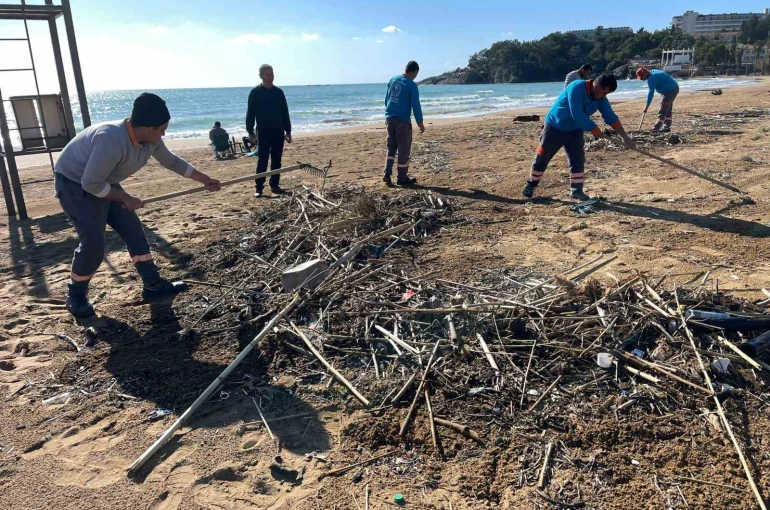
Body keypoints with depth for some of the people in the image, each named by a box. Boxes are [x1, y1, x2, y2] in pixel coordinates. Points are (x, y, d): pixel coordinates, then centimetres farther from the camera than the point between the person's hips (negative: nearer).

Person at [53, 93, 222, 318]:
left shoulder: (151, 140, -10)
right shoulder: (111, 140, -38)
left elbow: (172, 161, 8)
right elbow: (91, 183, -33)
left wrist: (205, 180, 9)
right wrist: (126, 198, -21)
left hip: (105, 184, 8)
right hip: (75, 184, -8)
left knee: (133, 231, 4)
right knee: (93, 243, -15)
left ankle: (153, 284, 12)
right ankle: (75, 296, 8)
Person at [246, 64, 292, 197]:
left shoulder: (278, 92, 9)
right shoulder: (255, 92, -1)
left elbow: (285, 113, 12)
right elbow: (250, 113, -3)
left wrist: (288, 131, 8)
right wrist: (250, 132, -9)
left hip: (278, 131, 4)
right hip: (263, 132, -3)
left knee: (276, 160, 7)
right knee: (262, 161, -4)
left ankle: (275, 185, 15)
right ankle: (259, 188, 0)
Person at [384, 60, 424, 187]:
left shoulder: (393, 80, 7)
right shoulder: (412, 85, -12)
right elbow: (416, 105, -11)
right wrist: (420, 123, -2)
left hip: (390, 118, 6)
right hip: (403, 121, -6)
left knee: (391, 147, 14)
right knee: (404, 149, 4)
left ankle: (387, 175, 5)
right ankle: (402, 178, 11)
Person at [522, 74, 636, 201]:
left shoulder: (600, 99, -8)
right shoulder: (576, 88, -29)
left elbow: (611, 117, -6)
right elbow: (577, 115, -35)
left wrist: (625, 137, -10)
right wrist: (596, 130, -27)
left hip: (574, 131, 6)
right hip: (554, 127, -5)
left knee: (578, 161, -3)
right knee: (542, 159, 3)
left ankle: (576, 190, 5)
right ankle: (530, 185, 18)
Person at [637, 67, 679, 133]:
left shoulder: (651, 78, -20)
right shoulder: (653, 72, 11)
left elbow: (651, 93, -22)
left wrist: (647, 106, -21)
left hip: (670, 90, -11)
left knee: (663, 111, -9)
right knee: (668, 109, 15)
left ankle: (656, 128, -8)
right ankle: (667, 127, 19)